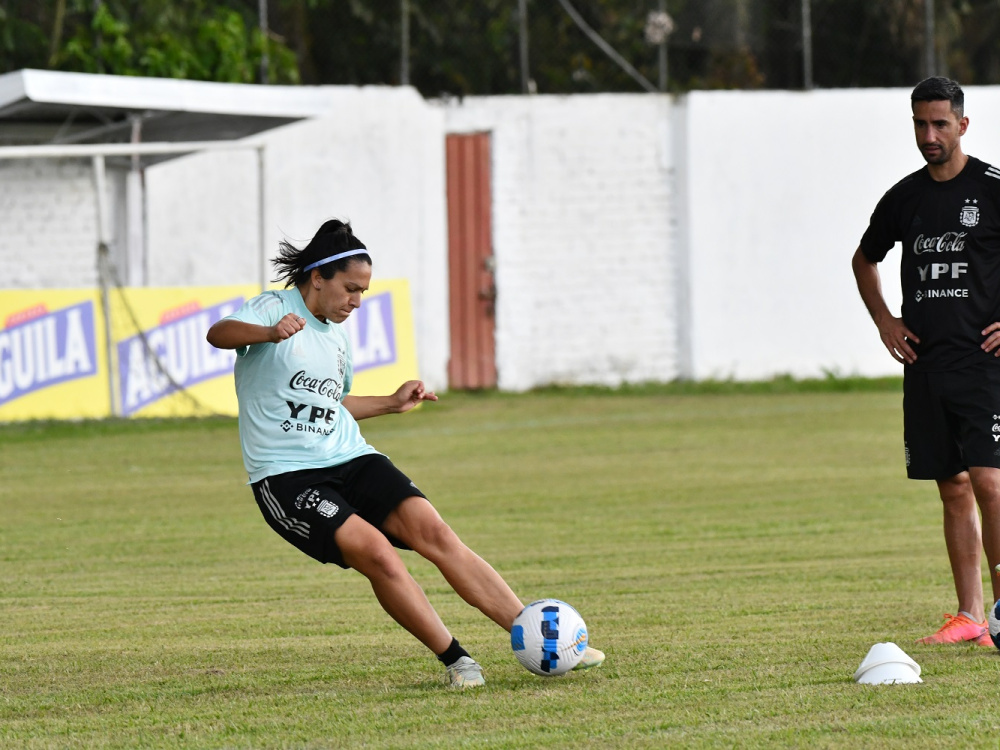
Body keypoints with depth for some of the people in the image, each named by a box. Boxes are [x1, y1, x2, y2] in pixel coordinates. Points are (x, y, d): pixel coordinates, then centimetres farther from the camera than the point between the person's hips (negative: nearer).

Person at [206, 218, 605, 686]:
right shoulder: (274, 308, -4)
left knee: (434, 532, -14)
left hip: (351, 460, 6)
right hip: (286, 478, -6)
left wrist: (391, 404, 24)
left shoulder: (335, 336, 18)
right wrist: (271, 333, -44)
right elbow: (218, 334, -26)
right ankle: (455, 660, -15)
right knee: (376, 551, -27)